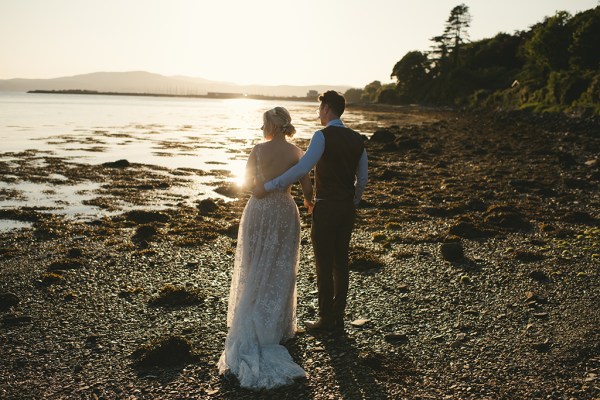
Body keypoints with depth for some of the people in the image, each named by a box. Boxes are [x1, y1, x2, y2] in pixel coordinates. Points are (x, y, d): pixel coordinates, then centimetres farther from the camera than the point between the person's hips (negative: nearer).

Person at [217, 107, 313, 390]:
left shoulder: (259, 150, -9)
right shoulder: (296, 153, -3)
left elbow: (246, 183, -2)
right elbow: (307, 189, -1)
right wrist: (308, 202, 22)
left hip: (258, 210, -2)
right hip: (285, 211, 2)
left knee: (255, 271, 10)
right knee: (279, 271, 13)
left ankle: (251, 329, 13)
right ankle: (277, 327, 22)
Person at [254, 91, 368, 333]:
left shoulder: (323, 136, -14)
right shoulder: (356, 139, 9)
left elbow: (302, 169, -25)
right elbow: (362, 178, 13)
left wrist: (269, 186, -20)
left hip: (326, 208, -7)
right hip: (347, 208, 7)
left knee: (324, 265, 3)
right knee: (341, 263, 13)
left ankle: (326, 320, 13)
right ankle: (338, 319, 21)